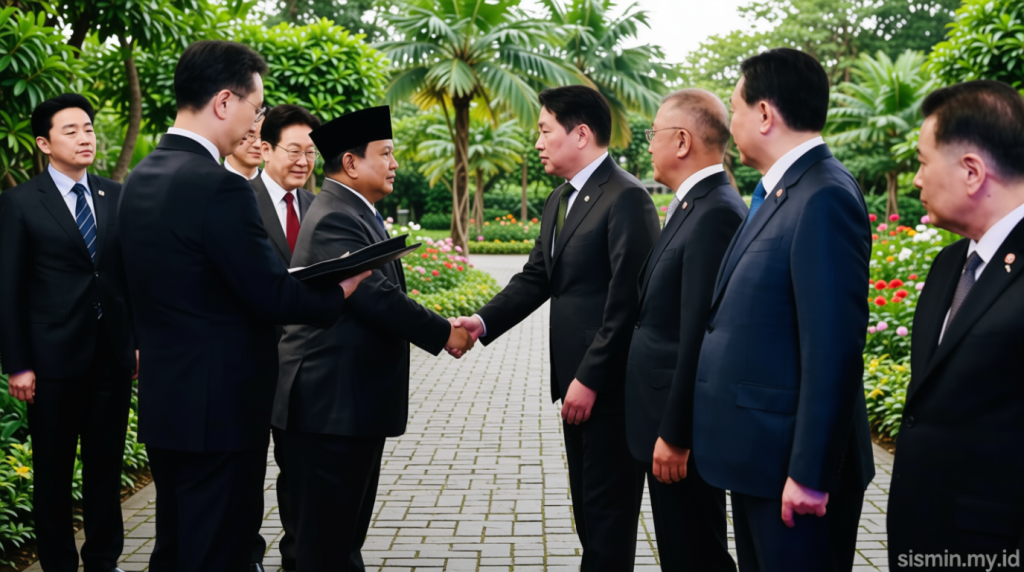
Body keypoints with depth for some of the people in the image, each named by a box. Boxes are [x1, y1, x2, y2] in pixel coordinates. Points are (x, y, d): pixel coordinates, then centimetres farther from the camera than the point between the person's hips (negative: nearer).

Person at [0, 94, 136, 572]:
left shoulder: (116, 196, 7)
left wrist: (139, 340, 6)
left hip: (113, 354, 3)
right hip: (53, 358, -3)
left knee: (107, 467, 12)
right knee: (53, 474, 9)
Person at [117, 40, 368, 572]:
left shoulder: (140, 177, 7)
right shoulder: (220, 188, -21)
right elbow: (272, 294, -18)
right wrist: (344, 290, -3)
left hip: (162, 403, 9)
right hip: (220, 407, -9)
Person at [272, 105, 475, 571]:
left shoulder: (356, 212, 15)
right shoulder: (336, 217, -18)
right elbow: (378, 297, -23)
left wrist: (442, 327, 10)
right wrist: (443, 334, -13)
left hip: (354, 400, 11)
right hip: (332, 405, -11)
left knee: (346, 532, 20)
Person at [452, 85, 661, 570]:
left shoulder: (626, 198, -15)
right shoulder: (559, 201, 15)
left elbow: (626, 301, -19)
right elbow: (536, 277, 11)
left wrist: (590, 379, -19)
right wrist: (485, 322, -4)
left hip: (609, 383, -9)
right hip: (576, 380, 9)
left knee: (608, 510, 2)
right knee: (586, 505, 17)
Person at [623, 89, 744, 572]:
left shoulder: (717, 214, -20)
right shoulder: (693, 206, 11)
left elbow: (700, 336, -23)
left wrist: (674, 435, -21)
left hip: (681, 426, -10)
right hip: (664, 421, 10)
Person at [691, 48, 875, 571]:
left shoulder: (825, 198, -19)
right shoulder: (777, 194, 10)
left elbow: (833, 348, -23)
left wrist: (810, 473, -22)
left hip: (790, 461, -9)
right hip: (757, 454, 9)